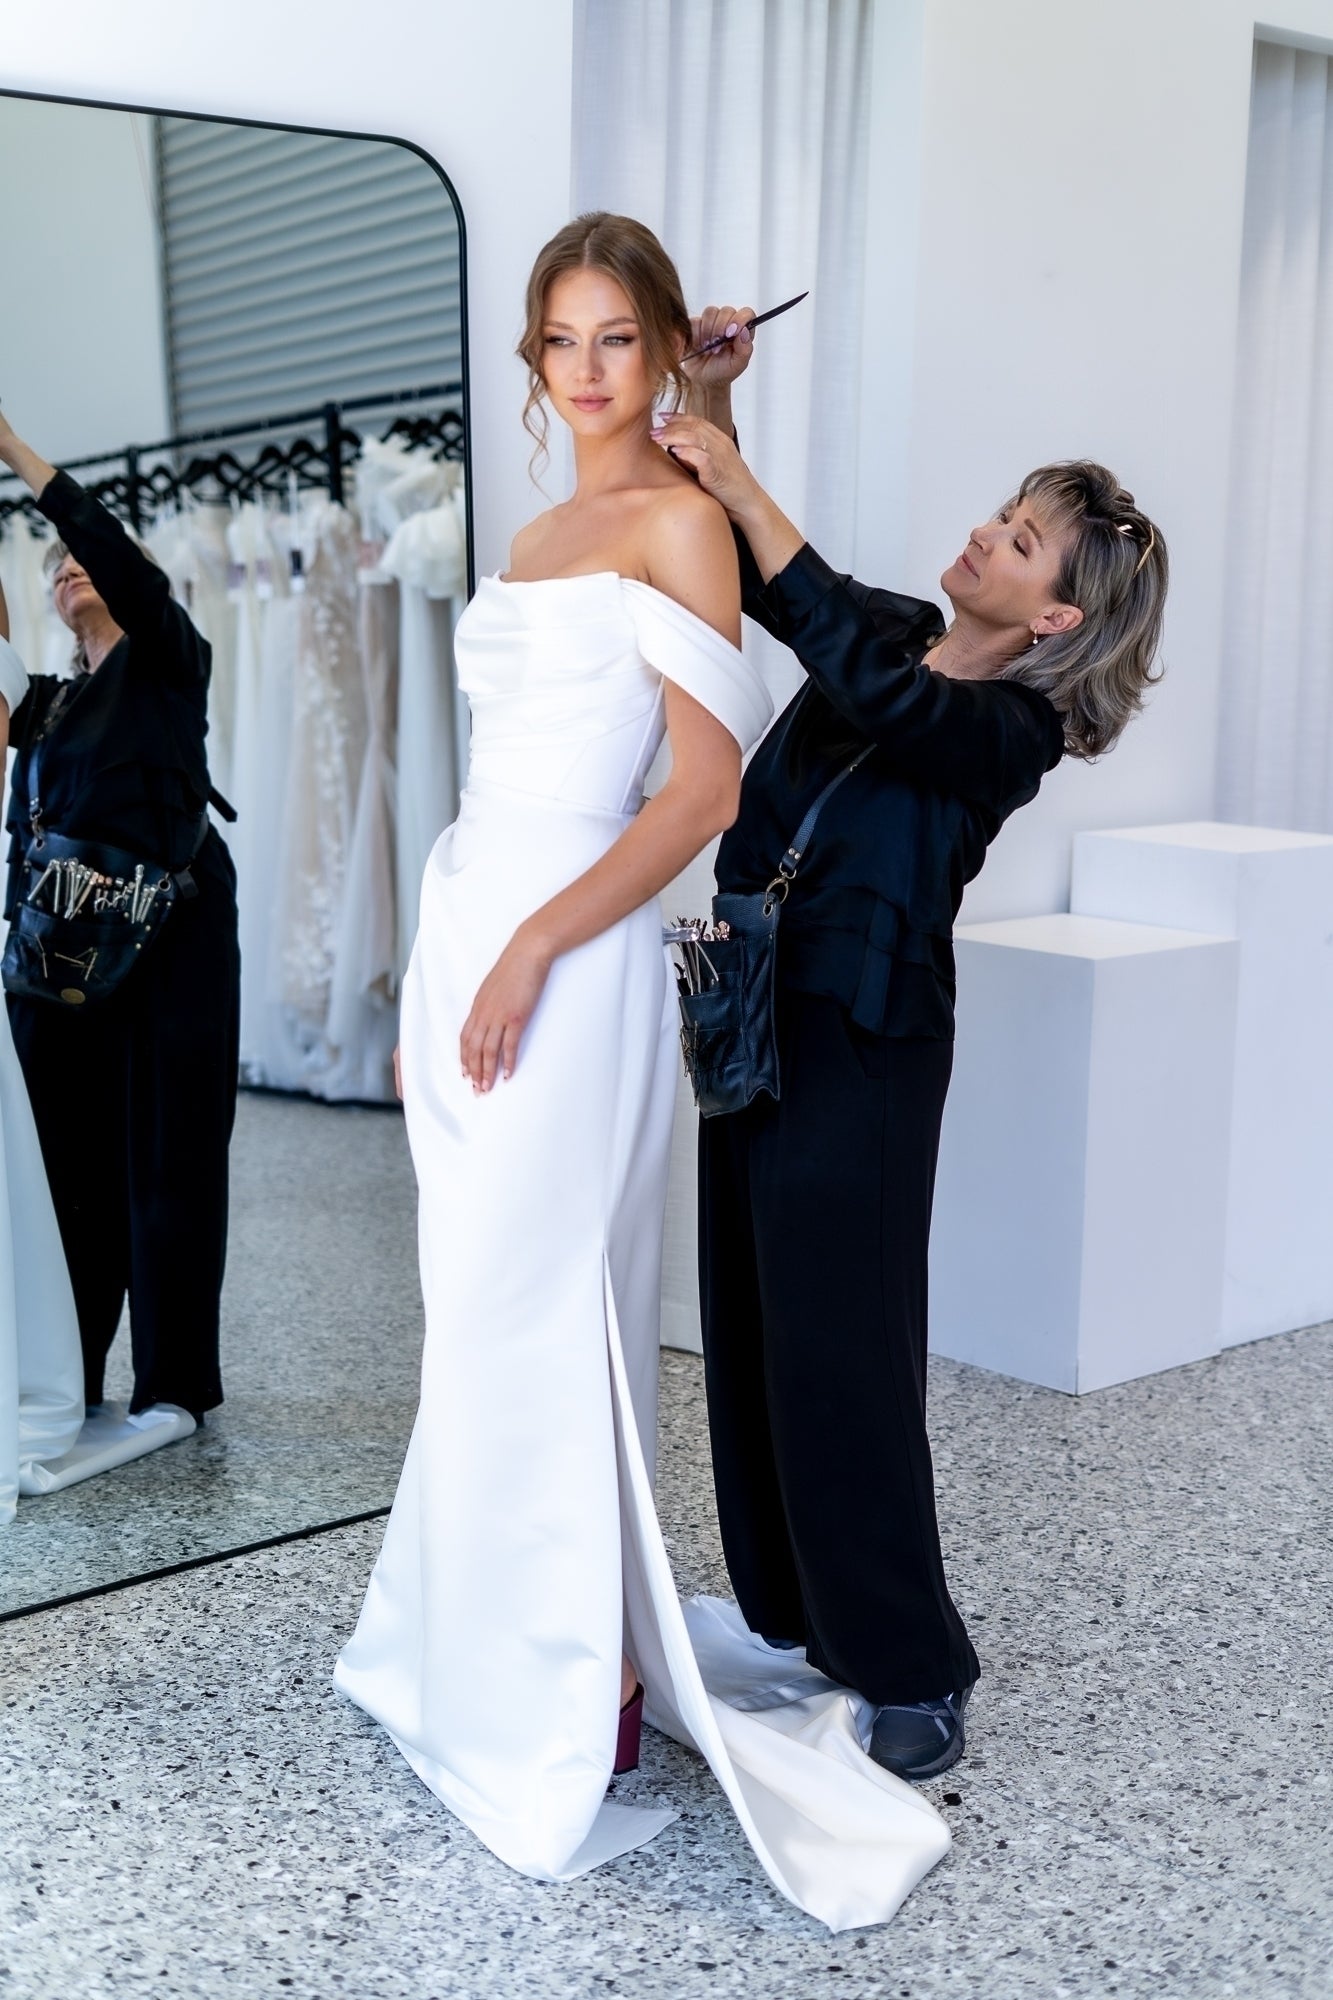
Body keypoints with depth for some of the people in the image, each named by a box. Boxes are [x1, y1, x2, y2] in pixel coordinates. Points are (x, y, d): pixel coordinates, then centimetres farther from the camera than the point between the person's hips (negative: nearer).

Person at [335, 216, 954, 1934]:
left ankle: (576, 1704, 10)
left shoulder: (679, 520, -5)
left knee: (530, 1319, -4)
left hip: (569, 961, -8)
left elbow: (707, 785, -13)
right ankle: (480, 1652, 26)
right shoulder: (533, 537, 19)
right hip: (464, 945, 8)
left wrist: (532, 948, -17)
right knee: (482, 1320, 12)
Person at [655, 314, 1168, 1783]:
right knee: (750, 1327, 12)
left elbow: (868, 684, -31)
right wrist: (710, 403, -1)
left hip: (863, 1046, -7)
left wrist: (740, 487, -28)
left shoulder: (1011, 731, -13)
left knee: (838, 1347, -4)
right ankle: (787, 1619, 26)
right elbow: (739, 568, 15)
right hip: (757, 1015, 8)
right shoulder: (897, 632, 8)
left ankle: (911, 1672, 10)